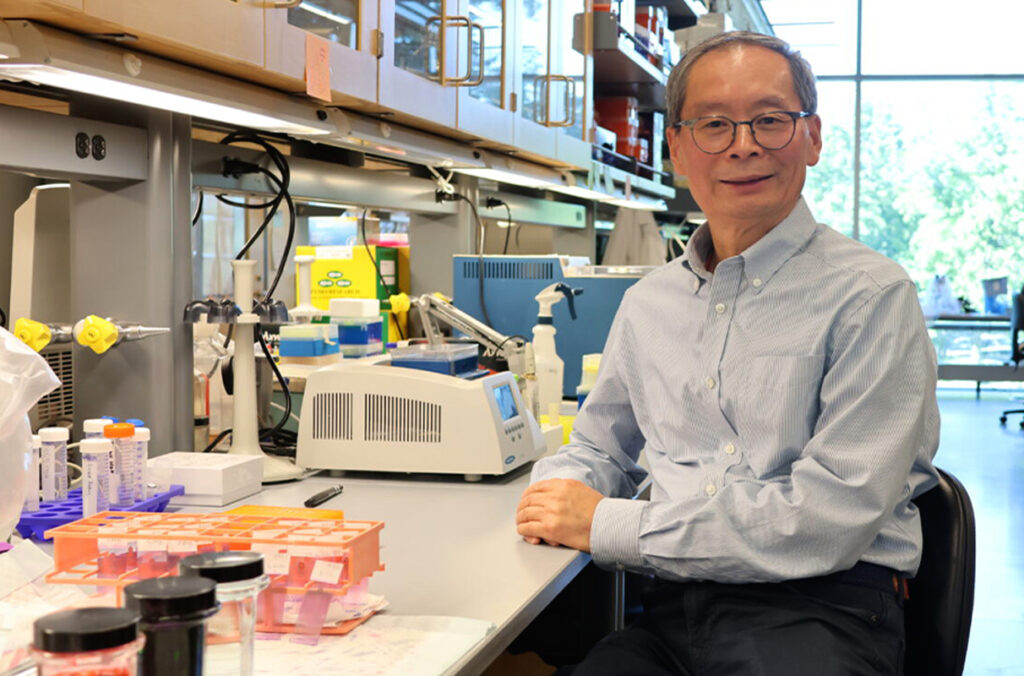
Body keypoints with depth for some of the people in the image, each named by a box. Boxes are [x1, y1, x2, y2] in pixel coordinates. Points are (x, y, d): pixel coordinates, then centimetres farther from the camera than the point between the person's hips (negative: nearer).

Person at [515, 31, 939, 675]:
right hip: (671, 612, 4)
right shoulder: (647, 303, 14)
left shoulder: (871, 295, -5)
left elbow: (832, 516, -15)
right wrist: (558, 489, 0)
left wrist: (608, 526, -12)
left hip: (819, 610, -3)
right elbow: (599, 448, 26)